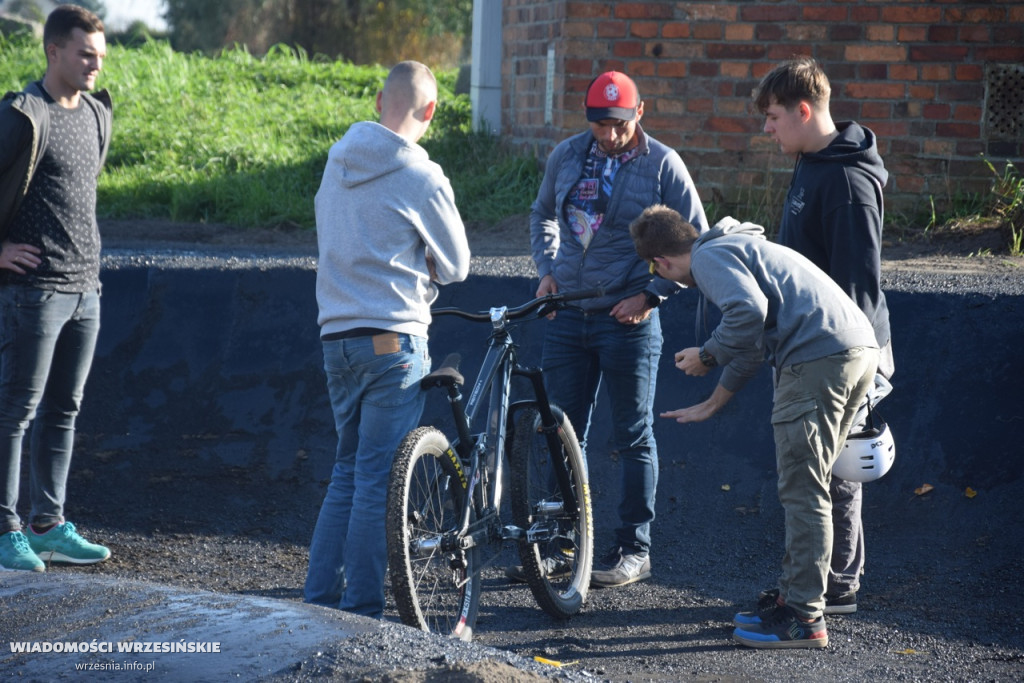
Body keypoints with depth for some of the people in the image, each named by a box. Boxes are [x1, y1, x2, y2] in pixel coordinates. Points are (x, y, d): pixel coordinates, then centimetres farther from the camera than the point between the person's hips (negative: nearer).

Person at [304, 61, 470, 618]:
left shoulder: (337, 162, 9)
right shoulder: (421, 178, -11)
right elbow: (456, 266, -1)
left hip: (335, 335, 7)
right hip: (391, 338, -7)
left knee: (348, 469, 16)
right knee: (378, 478, -2)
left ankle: (320, 599, 16)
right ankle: (361, 612, 0)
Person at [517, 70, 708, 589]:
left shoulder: (662, 165, -7)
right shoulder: (566, 156, 6)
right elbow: (542, 215, 23)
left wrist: (651, 295, -10)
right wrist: (547, 269, 9)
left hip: (628, 319, -4)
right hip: (567, 316, 4)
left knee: (633, 437, 3)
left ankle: (634, 549, 11)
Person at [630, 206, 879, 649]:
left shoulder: (710, 256, 0)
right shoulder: (737, 248, 30)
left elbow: (749, 311, -21)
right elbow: (750, 344, 37)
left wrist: (707, 355, -4)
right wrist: (710, 406, 44)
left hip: (819, 358, -10)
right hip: (861, 350, 10)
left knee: (802, 492, -4)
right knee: (807, 489, 17)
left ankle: (804, 620, -1)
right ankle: (795, 599, 24)